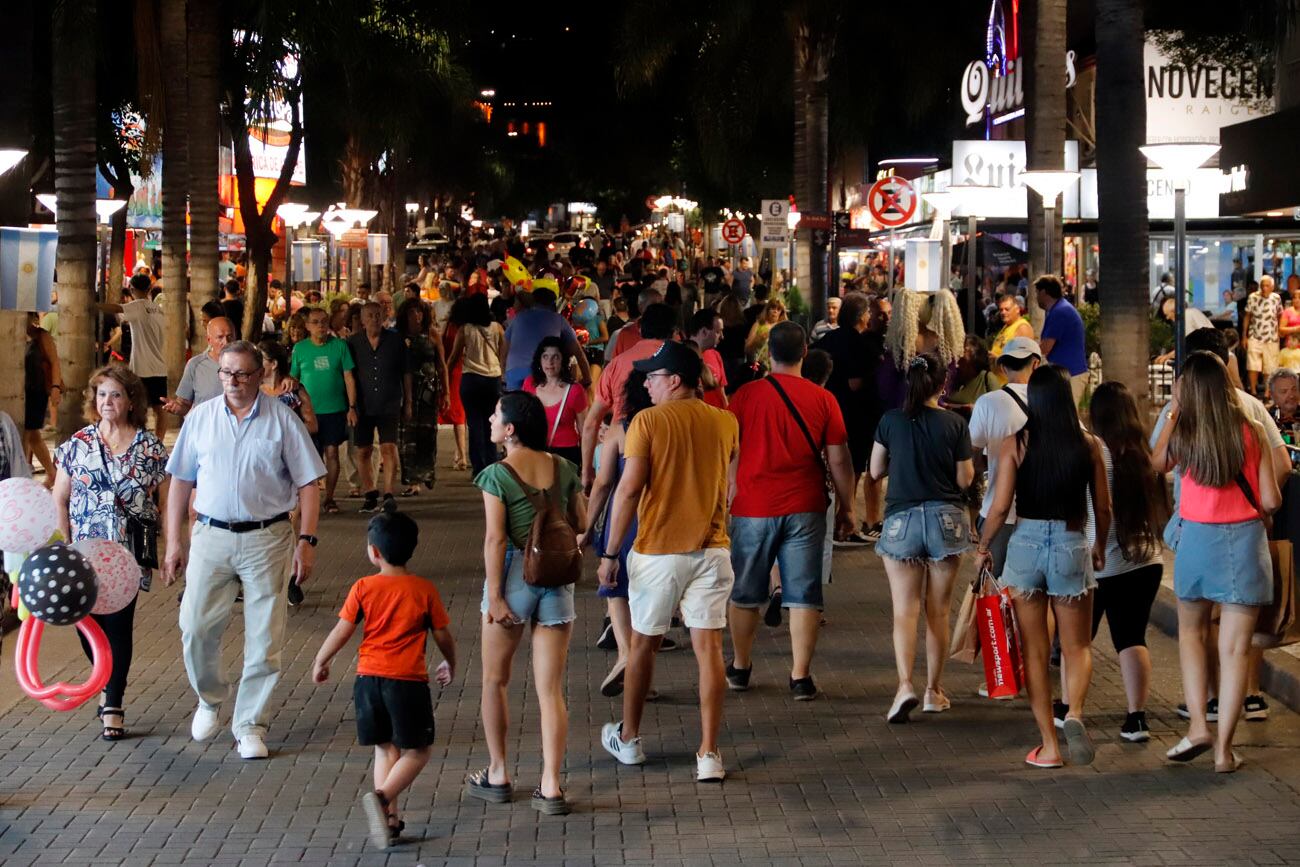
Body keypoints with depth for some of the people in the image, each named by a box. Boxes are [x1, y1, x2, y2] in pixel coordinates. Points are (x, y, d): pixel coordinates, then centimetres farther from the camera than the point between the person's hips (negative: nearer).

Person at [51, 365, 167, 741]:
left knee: (119, 623, -4)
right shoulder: (78, 444, 4)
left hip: (129, 553, -1)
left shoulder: (150, 447, 1)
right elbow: (58, 500, 6)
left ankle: (113, 706, 8)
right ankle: (109, 685, 29)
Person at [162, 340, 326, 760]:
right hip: (211, 536, 2)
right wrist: (174, 543, 7)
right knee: (196, 627, -2)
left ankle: (251, 725, 14)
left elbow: (308, 485, 0)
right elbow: (180, 482, 11)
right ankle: (210, 699, 26)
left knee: (264, 638, 2)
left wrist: (306, 541, -7)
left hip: (267, 539, -2)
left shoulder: (282, 420, -1)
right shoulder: (200, 418, 6)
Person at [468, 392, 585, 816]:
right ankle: (551, 786, 1)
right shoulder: (564, 470, 1)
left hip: (514, 574, -3)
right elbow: (581, 524, 6)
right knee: (550, 690, 6)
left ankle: (497, 775, 23)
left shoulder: (497, 475, -11)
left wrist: (495, 596, -11)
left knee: (495, 680, 16)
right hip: (557, 578, 4)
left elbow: (495, 540, -14)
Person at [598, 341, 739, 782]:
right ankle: (709, 754, -1)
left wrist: (610, 553, -8)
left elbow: (628, 489, -13)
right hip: (712, 550, 3)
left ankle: (628, 740, 28)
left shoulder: (648, 422, -10)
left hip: (658, 551, -3)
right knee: (708, 649, 2)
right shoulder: (725, 423, 4)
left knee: (643, 645, 14)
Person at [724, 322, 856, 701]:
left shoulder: (746, 395, -3)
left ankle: (740, 667, 26)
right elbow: (838, 460, 0)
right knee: (803, 595, 3)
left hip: (752, 509, 0)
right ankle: (800, 677, 2)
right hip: (804, 509, 0)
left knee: (746, 593, 14)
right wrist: (846, 507, 11)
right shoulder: (823, 400, -3)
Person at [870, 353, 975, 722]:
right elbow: (965, 479, -2)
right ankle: (934, 690, 16)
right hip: (945, 517, 0)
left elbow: (875, 471, 5)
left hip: (901, 519, 0)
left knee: (905, 610, -1)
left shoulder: (890, 421, -2)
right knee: (938, 611, 10)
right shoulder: (955, 423, -5)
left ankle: (905, 685, -19)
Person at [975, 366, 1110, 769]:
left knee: (1035, 651, 10)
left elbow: (1000, 507, -9)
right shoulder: (1088, 445, -3)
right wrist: (1100, 548, 21)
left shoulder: (1015, 444, -7)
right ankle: (1074, 713, -16)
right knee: (1077, 647, 12)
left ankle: (1048, 745, 11)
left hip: (1026, 544, -1)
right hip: (1072, 546, 1)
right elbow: (1103, 508, 3)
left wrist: (982, 548, 7)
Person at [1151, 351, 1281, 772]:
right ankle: (1223, 748, 2)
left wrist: (1172, 412, 17)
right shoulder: (1251, 432, -7)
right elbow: (1271, 501, -6)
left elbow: (1156, 463, 16)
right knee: (1235, 648, 3)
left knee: (1191, 631, 22)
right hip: (1245, 540, 0)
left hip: (1197, 537, 1)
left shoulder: (1184, 434, -7)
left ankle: (1198, 726, 10)